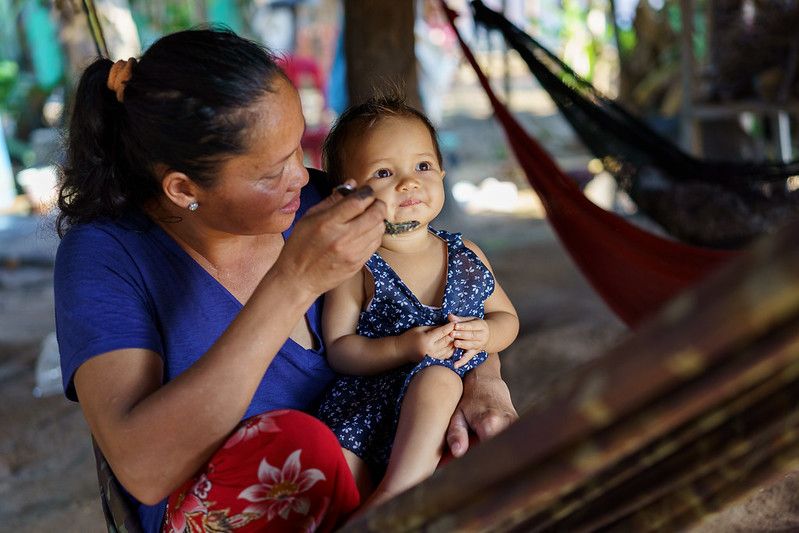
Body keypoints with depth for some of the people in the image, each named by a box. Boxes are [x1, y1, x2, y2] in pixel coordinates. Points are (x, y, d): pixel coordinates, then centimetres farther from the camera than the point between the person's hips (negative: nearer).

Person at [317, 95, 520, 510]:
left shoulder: (466, 257, 13)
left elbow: (507, 317, 23)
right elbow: (338, 350, -2)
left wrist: (486, 334, -2)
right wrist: (403, 348, -17)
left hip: (456, 397, 2)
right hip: (369, 404, -2)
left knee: (438, 377, -35)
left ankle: (391, 498, -32)